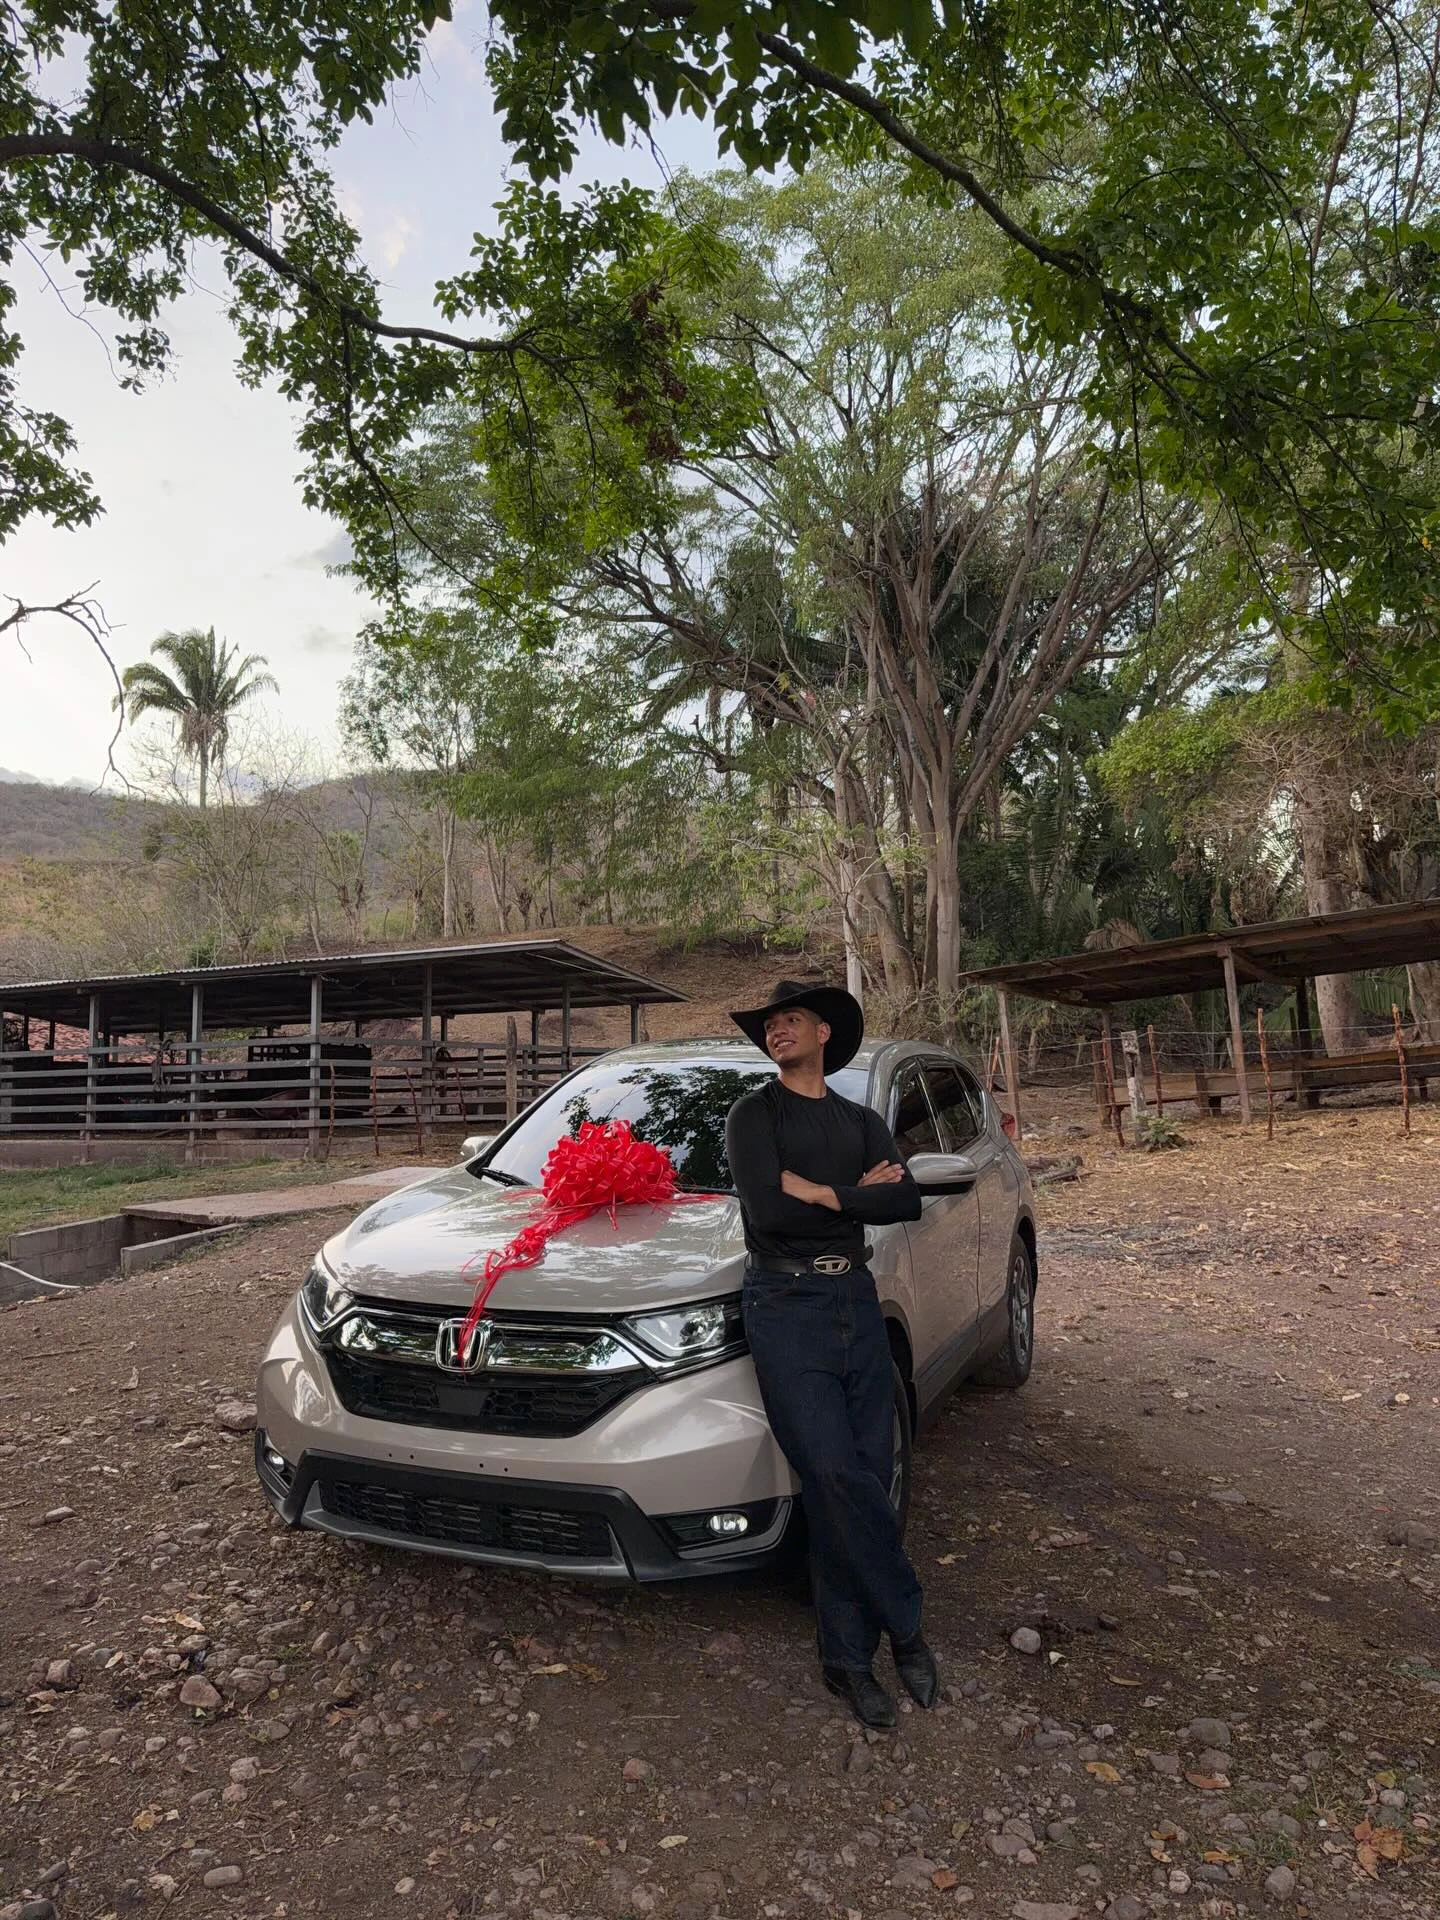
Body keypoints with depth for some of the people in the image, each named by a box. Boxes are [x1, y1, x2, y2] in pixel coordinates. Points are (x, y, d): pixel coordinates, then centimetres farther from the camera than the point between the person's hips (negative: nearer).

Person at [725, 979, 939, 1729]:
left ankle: (849, 1656, 18)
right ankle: (905, 1625, 11)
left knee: (862, 1481, 5)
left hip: (856, 1301, 4)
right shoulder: (752, 1115, 2)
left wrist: (819, 1191, -11)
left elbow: (906, 1200, -2)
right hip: (785, 1306, -4)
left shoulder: (862, 1122, 15)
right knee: (837, 1478, -10)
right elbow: (766, 1209, -14)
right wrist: (858, 1193, -6)